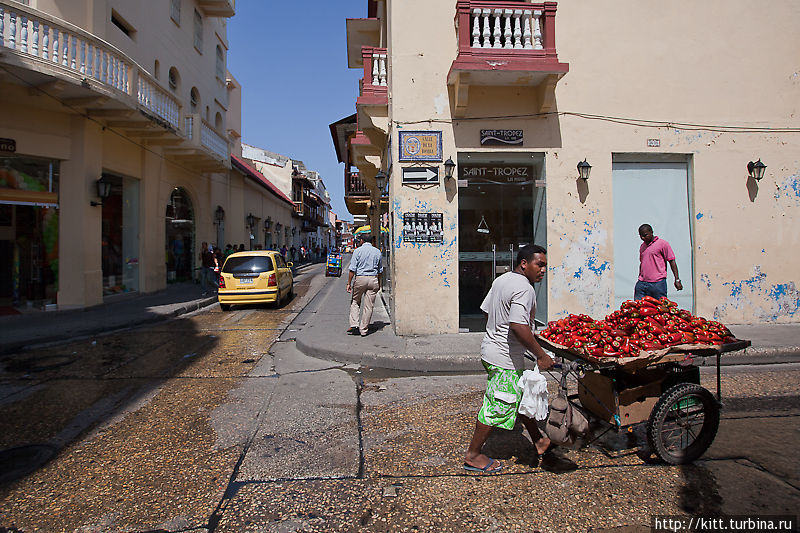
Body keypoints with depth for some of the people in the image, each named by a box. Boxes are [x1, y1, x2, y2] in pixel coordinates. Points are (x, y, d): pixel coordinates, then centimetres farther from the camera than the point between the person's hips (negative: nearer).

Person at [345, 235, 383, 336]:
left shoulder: (358, 251, -2)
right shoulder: (377, 252, 9)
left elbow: (352, 269, -8)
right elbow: (380, 270, 14)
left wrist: (349, 283, -5)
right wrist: (379, 283, 24)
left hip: (360, 278, -2)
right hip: (373, 279, 2)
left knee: (355, 302, 15)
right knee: (368, 306, 6)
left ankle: (354, 324, 2)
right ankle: (364, 330, 10)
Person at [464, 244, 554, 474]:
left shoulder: (501, 280, 10)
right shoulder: (524, 289, -20)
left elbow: (487, 310, 17)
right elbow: (518, 326, -30)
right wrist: (540, 355, -24)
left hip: (491, 348, 10)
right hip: (505, 358, -10)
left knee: (522, 397, 21)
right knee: (498, 406, 1)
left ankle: (538, 441, 37)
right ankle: (473, 455, 14)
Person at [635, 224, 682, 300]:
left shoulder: (662, 243, 0)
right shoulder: (642, 246, 19)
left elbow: (672, 261, -2)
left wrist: (677, 280, -6)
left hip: (658, 283, -5)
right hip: (642, 283, 5)